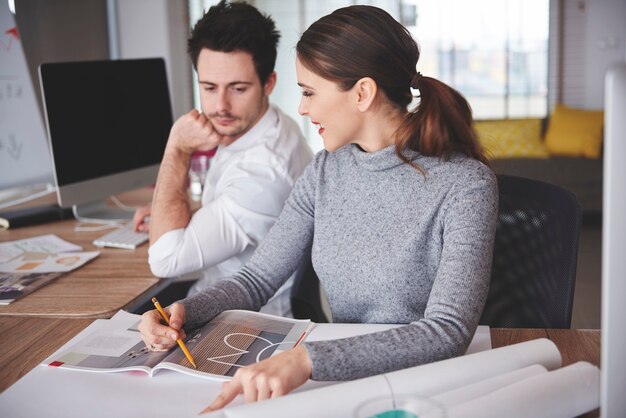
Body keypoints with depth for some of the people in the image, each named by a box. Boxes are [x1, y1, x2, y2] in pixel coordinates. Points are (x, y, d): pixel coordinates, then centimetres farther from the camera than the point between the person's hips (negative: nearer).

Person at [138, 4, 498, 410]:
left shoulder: (465, 184, -16)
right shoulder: (326, 172, 1)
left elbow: (448, 331, -25)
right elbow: (258, 278, 5)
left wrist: (308, 360, -36)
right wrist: (186, 310, -14)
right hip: (341, 377, 4)